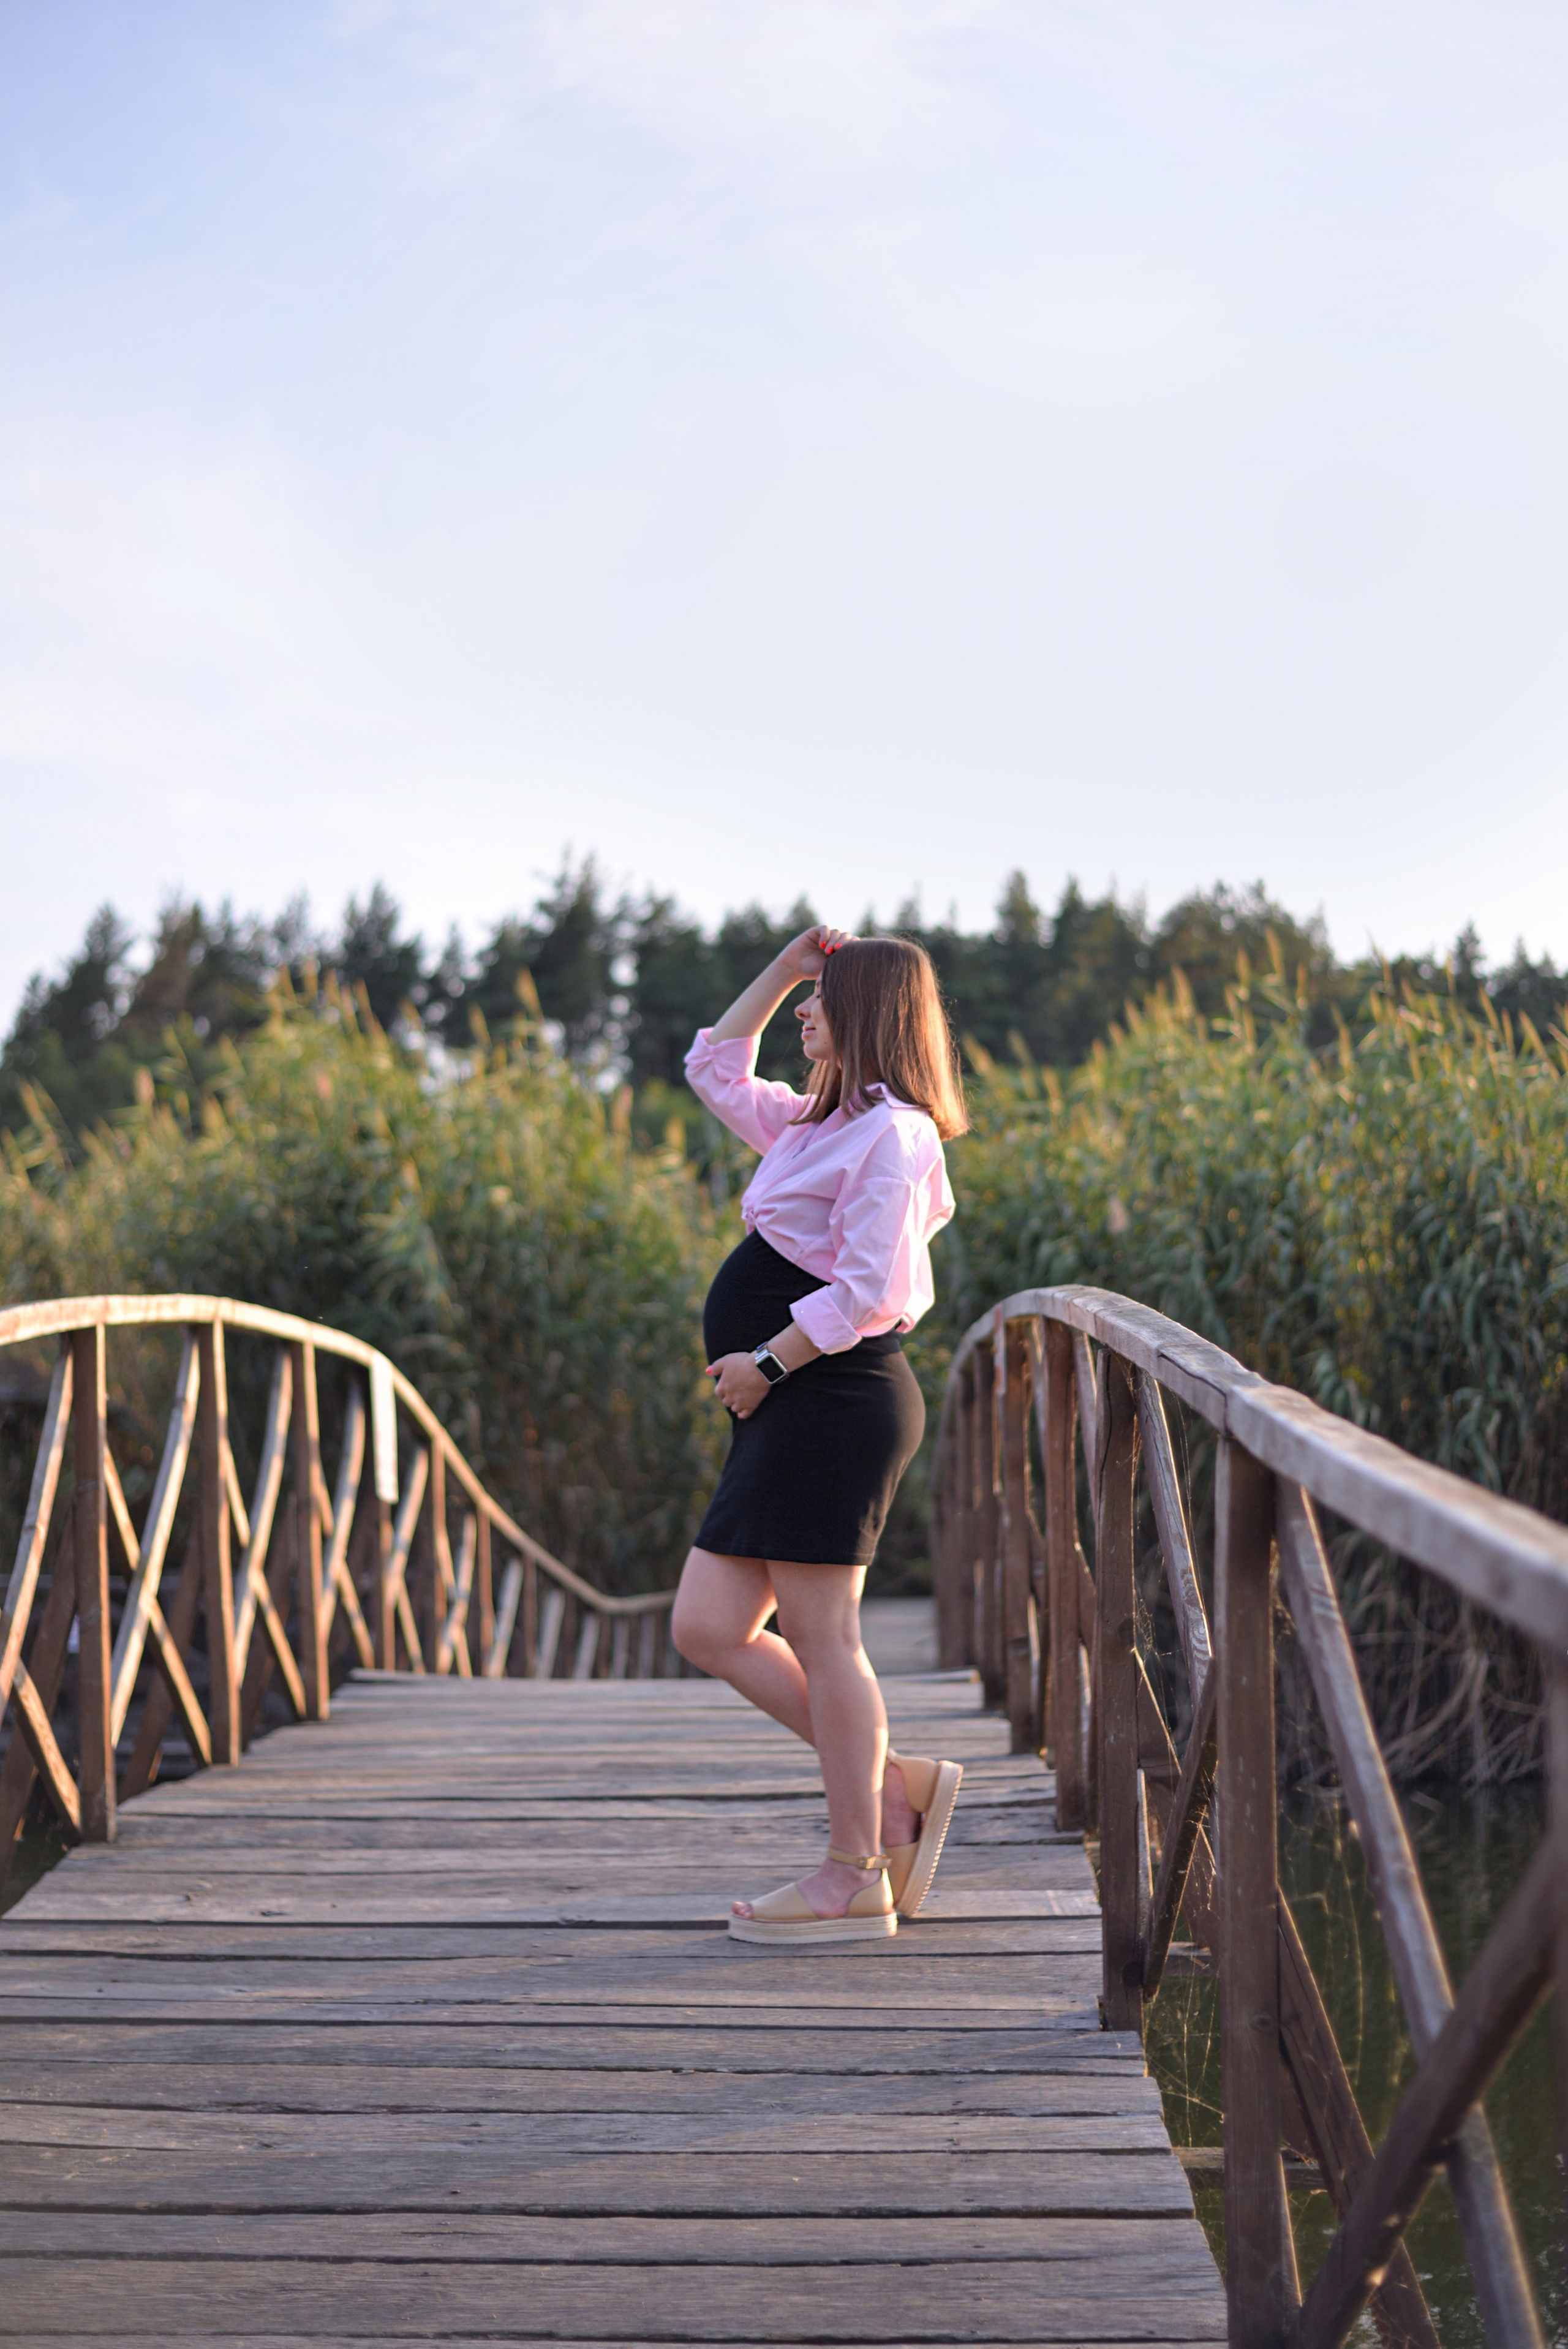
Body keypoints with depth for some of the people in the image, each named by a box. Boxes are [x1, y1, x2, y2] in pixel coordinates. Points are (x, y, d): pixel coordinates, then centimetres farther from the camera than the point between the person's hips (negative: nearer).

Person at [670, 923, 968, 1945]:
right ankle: (900, 1783, 13)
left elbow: (864, 1290, -18)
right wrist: (785, 967, 23)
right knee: (709, 1630, 7)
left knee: (819, 1637, -5)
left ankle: (856, 1877, 4)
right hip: (792, 1409, 10)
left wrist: (766, 1362, -14)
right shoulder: (819, 1125, 19)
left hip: (835, 1399, -10)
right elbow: (716, 1071, 32)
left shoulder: (892, 1133, -11)